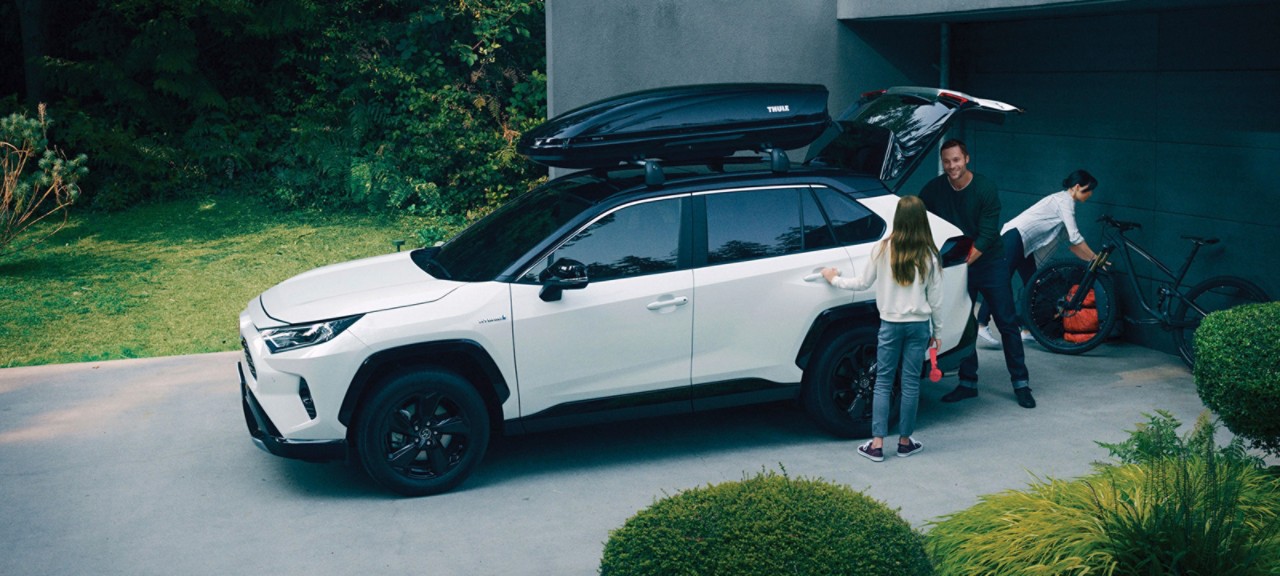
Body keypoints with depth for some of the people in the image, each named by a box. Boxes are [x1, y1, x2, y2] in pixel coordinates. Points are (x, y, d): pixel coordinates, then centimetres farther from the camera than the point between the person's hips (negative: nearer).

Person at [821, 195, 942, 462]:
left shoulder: (883, 250, -6)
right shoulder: (929, 255, -4)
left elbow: (864, 283, 3)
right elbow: (935, 299, 0)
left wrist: (835, 279, 19)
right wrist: (937, 331, 11)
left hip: (890, 324, 0)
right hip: (919, 325, 1)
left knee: (883, 381, 4)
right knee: (911, 382, 8)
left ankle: (877, 443, 1)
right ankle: (905, 440, 15)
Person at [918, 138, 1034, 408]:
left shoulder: (985, 187, -15)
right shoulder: (934, 189, -5)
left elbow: (987, 234, -18)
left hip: (990, 264, -3)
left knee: (1006, 323, -1)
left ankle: (1021, 383, 7)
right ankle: (968, 383, 17)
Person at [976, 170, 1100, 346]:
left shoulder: (1063, 201, 18)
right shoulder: (1065, 200, -10)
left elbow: (1071, 242, 19)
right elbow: (1075, 238, -16)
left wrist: (1092, 261, 14)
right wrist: (1095, 259, -10)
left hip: (1024, 245, 11)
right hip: (1015, 237, -11)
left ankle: (1027, 330, 11)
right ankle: (981, 324, -17)